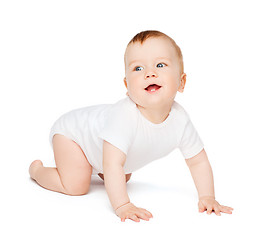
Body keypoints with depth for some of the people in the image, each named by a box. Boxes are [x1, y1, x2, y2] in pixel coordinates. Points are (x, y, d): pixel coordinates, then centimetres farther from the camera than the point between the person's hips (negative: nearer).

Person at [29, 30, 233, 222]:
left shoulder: (180, 119, -25)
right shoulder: (125, 115, -45)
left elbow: (199, 161, -13)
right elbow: (112, 164, -46)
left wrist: (207, 197, -20)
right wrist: (122, 205, -48)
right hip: (73, 129, -7)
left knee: (123, 178, 23)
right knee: (76, 186, -18)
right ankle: (37, 169, 8)